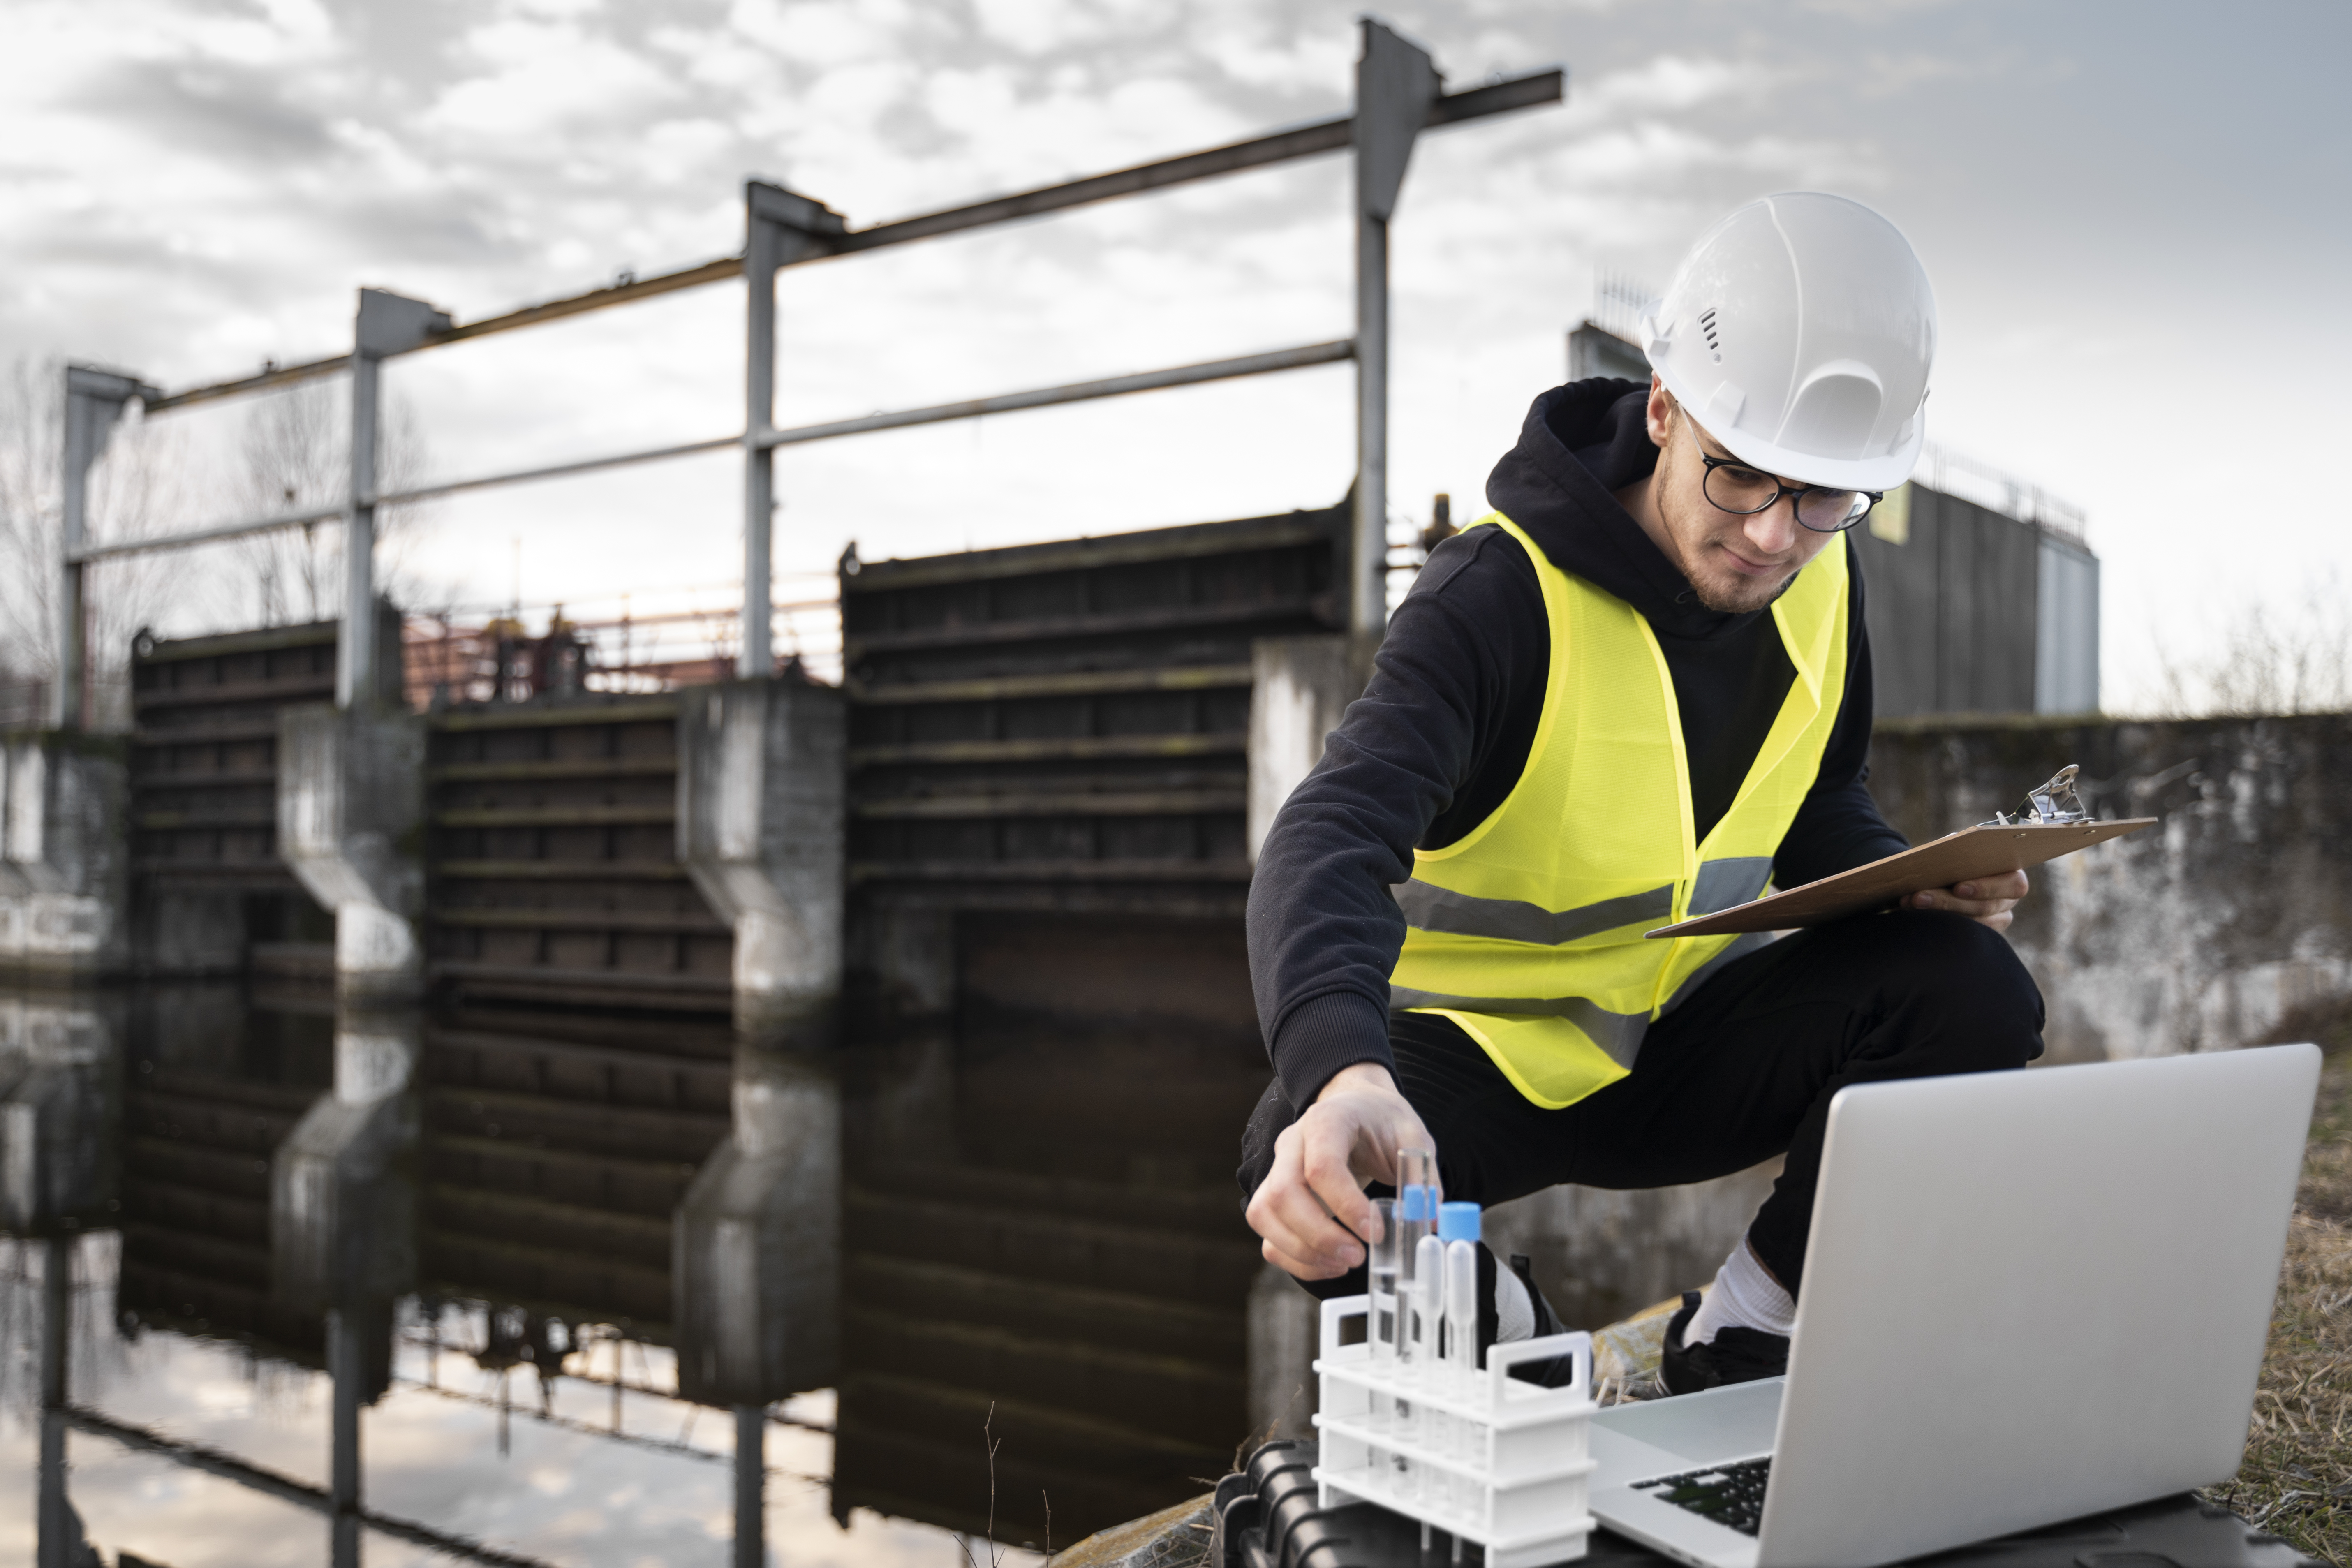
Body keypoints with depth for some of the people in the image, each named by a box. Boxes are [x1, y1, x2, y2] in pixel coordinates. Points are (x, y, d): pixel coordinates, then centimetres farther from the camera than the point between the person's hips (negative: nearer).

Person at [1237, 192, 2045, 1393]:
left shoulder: (1817, 585, -3)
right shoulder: (1502, 594, -24)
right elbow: (1329, 842, -38)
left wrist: (1915, 881, -10)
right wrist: (1341, 1075, -59)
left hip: (1677, 1043, 5)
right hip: (1465, 1042, -5)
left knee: (1973, 992, -20)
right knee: (1307, 1173, -37)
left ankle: (1736, 1344, -3)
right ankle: (1500, 1341, -2)